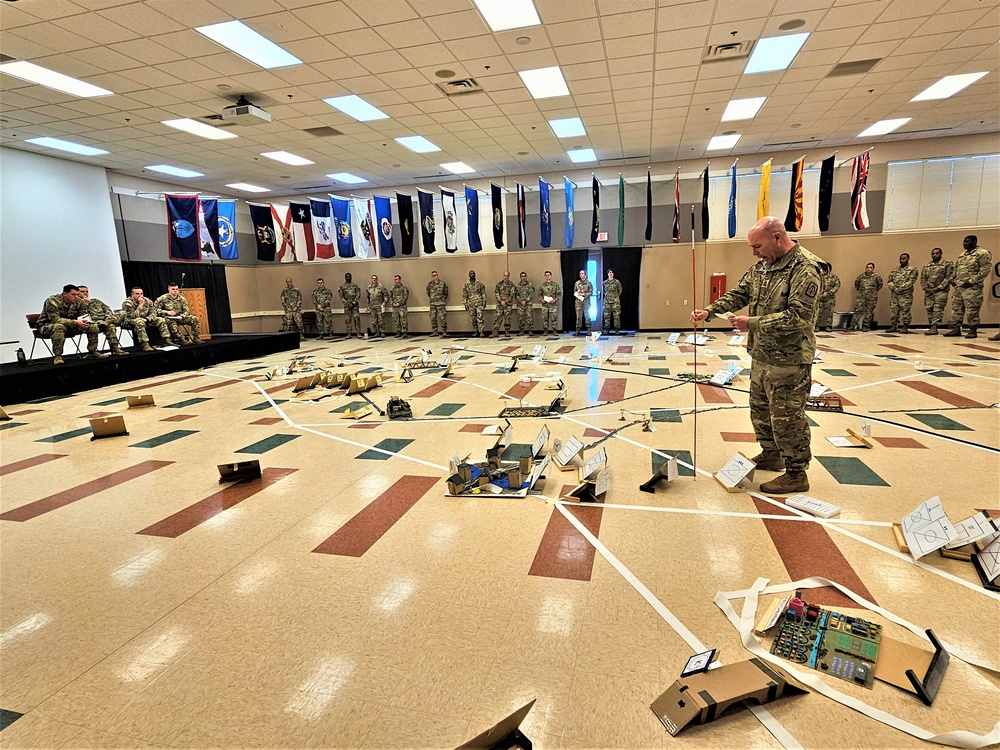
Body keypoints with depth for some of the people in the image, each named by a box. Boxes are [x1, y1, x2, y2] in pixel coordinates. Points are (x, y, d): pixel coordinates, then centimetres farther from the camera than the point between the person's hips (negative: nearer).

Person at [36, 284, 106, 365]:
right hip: (47, 326, -6)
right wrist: (75, 322, -41)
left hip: (69, 327, 6)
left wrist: (85, 321, -22)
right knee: (59, 327, -42)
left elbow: (83, 316, 4)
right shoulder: (53, 301, -21)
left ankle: (92, 352, -2)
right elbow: (55, 319, -31)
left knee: (93, 326, -9)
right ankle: (57, 356, -34)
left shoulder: (78, 302, -3)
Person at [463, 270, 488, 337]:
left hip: (479, 303, -2)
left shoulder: (480, 284, 4)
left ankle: (481, 332, -9)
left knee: (480, 318, -10)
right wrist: (465, 304, 4)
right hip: (471, 304, 2)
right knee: (473, 319, 7)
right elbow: (464, 296, 10)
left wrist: (484, 302, -1)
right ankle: (475, 331, 17)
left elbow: (483, 293, 5)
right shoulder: (466, 285, 8)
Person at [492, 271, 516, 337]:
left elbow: (512, 294, -4)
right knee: (497, 317, -5)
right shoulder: (499, 283, 4)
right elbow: (496, 293, 1)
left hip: (508, 304, 0)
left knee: (507, 318, 2)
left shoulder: (511, 284, 1)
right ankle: (495, 332, -4)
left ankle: (507, 332, 9)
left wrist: (505, 302, -11)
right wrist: (501, 301, -9)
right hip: (500, 304, 0)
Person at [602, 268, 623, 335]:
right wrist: (606, 295, 11)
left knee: (616, 315, -5)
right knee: (607, 315, 3)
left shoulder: (617, 282, 1)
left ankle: (617, 329, -2)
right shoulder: (605, 282, 9)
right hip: (607, 301, 3)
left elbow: (620, 290, 9)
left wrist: (616, 296, 4)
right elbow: (603, 290, 22)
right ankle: (607, 329, 11)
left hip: (615, 301, -3)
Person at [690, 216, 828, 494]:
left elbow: (798, 316, -25)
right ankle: (771, 456, 41)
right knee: (760, 410, 21)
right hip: (761, 356, 9)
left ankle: (796, 474, 18)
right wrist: (709, 311, -7)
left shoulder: (805, 268, -19)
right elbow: (739, 294, 9)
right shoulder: (762, 266, 7)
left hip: (788, 360, -9)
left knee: (787, 418, 2)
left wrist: (752, 323, -24)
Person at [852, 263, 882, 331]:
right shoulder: (861, 276, 6)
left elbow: (880, 285, 13)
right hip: (861, 296, 1)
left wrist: (874, 291, 10)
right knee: (858, 310, -5)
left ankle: (865, 326, 10)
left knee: (868, 312, 3)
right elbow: (856, 284, 21)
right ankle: (855, 325, -2)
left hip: (871, 297, -1)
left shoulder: (876, 276, 2)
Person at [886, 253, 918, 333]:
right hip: (894, 294, 5)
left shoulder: (912, 269, 1)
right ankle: (893, 326, 13)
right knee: (893, 311, 5)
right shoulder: (895, 270, 17)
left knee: (905, 311, -5)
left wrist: (900, 289, -17)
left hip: (906, 295, -5)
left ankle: (905, 327, 1)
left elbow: (911, 282, -9)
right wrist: (893, 288, -9)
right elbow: (889, 280, 10)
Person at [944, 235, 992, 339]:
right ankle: (956, 329, 12)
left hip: (972, 287, -8)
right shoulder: (962, 255, 20)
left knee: (972, 310, -5)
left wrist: (972, 281, -18)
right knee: (956, 309, 7)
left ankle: (973, 330, 1)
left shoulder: (982, 253, -4)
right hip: (958, 287, 8)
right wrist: (953, 279, 10)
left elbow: (985, 270, -12)